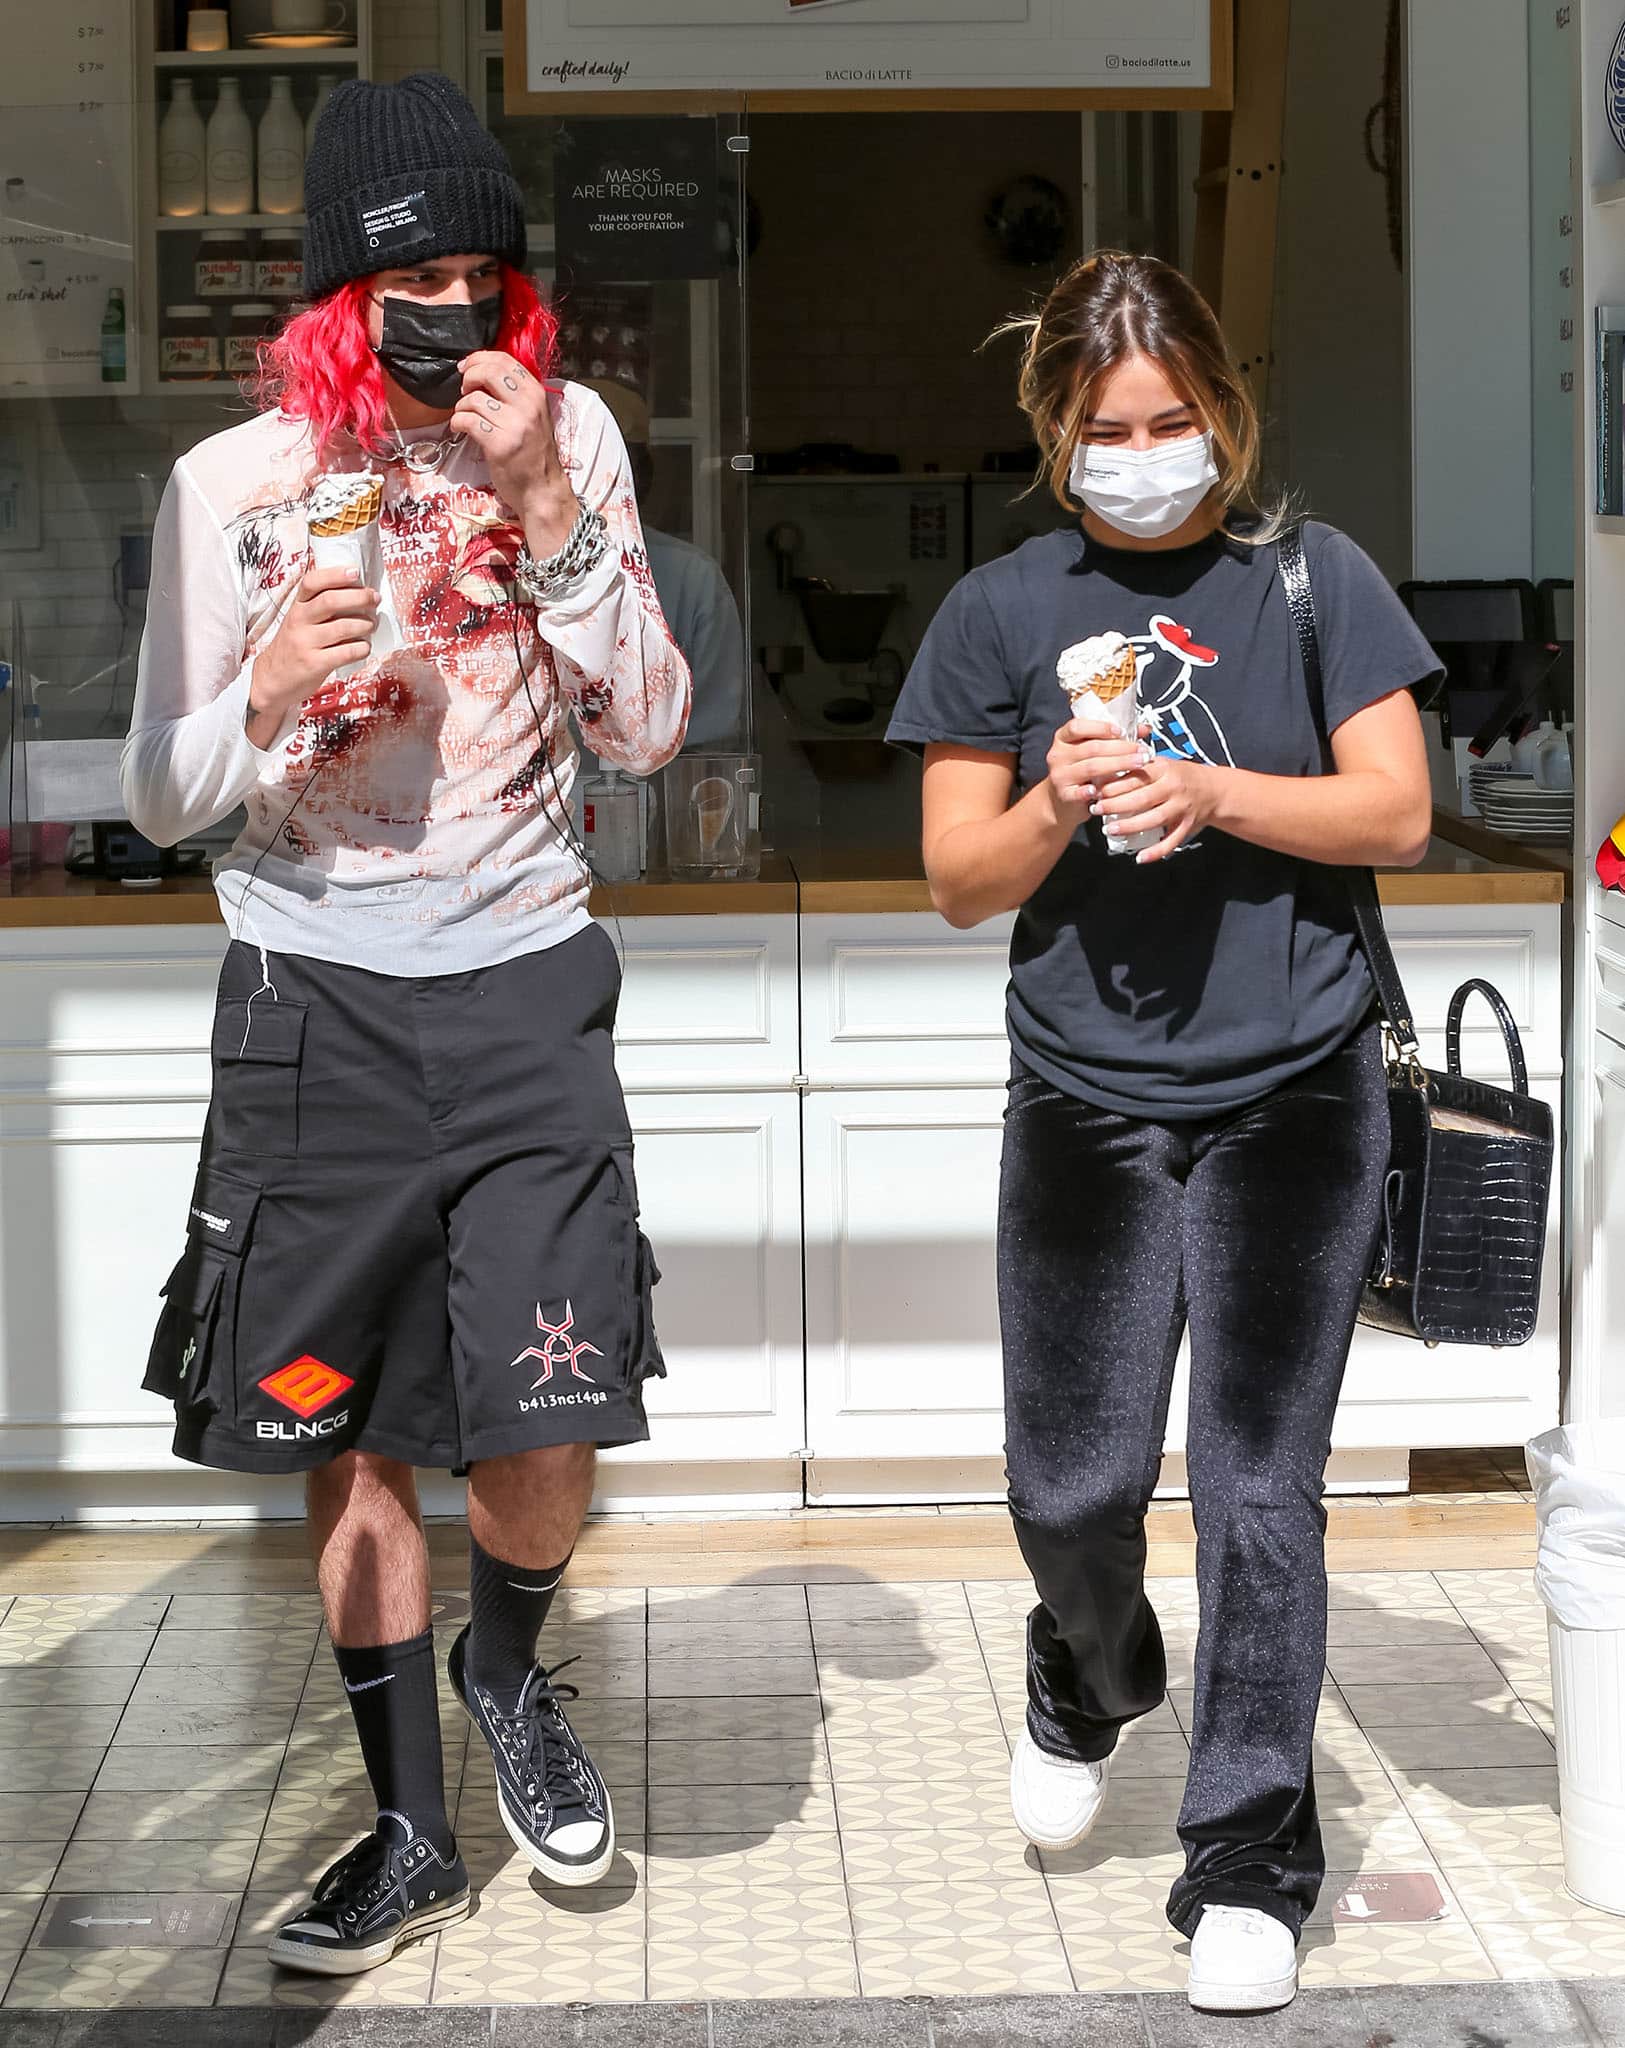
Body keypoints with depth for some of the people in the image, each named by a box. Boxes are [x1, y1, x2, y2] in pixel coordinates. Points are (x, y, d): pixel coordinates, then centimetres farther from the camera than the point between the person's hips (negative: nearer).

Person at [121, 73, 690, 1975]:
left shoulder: (569, 441, 1)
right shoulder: (233, 483, -3)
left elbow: (649, 732, -2)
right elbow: (160, 798, 1)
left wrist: (548, 513, -13)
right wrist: (271, 692, -20)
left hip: (523, 986, 0)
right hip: (316, 997, 0)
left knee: (545, 1436, -5)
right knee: (348, 1428, 6)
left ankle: (507, 1669, 29)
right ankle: (410, 1826, 22)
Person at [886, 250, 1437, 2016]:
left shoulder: (1312, 579, 2)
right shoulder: (1003, 609, 5)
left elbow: (1398, 815, -3)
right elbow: (957, 879, 4)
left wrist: (1213, 791, -16)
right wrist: (1056, 812, -16)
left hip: (1292, 1094, -1)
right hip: (1086, 1100, 2)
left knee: (1260, 1483, -1)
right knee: (1072, 1486, 6)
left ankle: (1249, 1855, 10)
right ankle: (1090, 1675, 40)